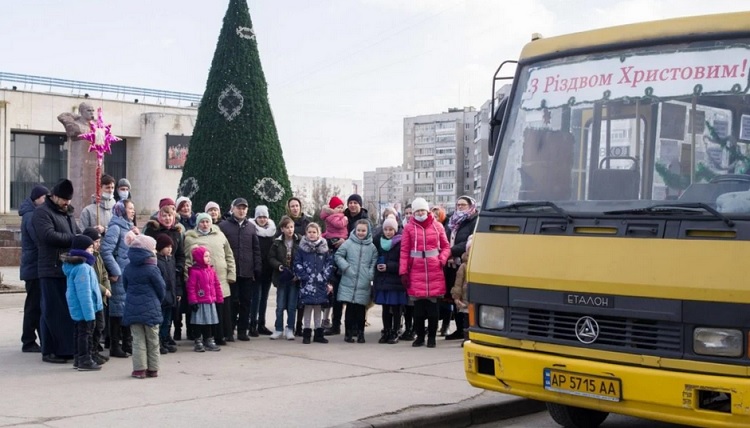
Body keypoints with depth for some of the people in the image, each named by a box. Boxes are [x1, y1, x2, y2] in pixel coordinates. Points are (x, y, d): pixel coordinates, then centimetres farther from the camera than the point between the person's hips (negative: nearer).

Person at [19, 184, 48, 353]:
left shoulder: (34, 214, 15)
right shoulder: (31, 216, -16)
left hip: (36, 266, 9)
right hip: (34, 267, -9)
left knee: (38, 305, 12)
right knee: (34, 305, -4)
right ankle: (28, 342, 3)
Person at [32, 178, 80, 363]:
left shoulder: (67, 213, 21)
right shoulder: (42, 212, -6)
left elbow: (76, 233, 24)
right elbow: (49, 235, -20)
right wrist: (73, 239, -13)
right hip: (52, 271, -8)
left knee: (69, 310, 10)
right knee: (53, 312, -4)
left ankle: (66, 348, 17)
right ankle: (49, 351, 2)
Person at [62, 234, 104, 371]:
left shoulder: (75, 265, 11)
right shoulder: (82, 267, -22)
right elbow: (84, 293, -25)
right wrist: (89, 313, -24)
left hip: (77, 309, 10)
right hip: (84, 309, -10)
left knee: (80, 332, 17)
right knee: (85, 333, -2)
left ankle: (79, 359, 26)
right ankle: (85, 361, 4)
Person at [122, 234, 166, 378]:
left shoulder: (128, 268, 4)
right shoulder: (151, 269, -11)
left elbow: (126, 286, 12)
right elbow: (161, 288, -5)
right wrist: (157, 302, 15)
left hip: (132, 308, 4)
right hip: (150, 309, -4)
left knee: (138, 340, 6)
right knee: (152, 340, 7)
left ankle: (139, 369, 3)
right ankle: (152, 369, 11)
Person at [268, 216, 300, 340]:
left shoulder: (300, 241, -6)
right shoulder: (277, 242, 0)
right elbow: (271, 258, 2)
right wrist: (279, 266, -15)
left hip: (294, 278, -1)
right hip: (281, 278, 1)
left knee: (292, 306, 5)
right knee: (280, 306, 6)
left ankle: (290, 329, 15)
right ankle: (279, 329, 16)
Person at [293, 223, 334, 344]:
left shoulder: (323, 248, 7)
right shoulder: (302, 248, 1)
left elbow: (329, 263, 7)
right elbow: (297, 264, -2)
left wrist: (325, 277, -2)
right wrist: (304, 276, -10)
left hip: (320, 283, 2)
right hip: (307, 283, -2)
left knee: (318, 307, 8)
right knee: (308, 307, -2)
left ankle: (318, 333, 15)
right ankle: (306, 333, 5)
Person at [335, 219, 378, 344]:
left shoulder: (372, 247, 6)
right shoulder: (348, 243, 1)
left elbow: (374, 262, 6)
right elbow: (338, 256, 3)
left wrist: (370, 274, -8)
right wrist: (346, 267, -8)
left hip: (364, 285, 1)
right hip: (348, 283, -1)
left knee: (361, 309, 3)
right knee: (350, 308, 2)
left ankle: (360, 333, 14)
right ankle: (348, 332, 11)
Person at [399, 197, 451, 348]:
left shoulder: (437, 226, 5)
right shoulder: (409, 228, 3)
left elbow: (446, 246, 11)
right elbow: (404, 251, 1)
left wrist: (442, 260, -6)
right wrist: (403, 272, -3)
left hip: (434, 271, 0)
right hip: (416, 271, 0)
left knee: (432, 305, 3)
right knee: (418, 306, 4)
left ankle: (431, 337, 13)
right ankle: (420, 336, 16)